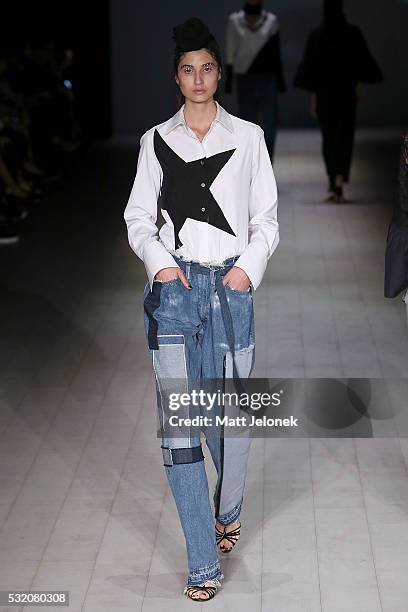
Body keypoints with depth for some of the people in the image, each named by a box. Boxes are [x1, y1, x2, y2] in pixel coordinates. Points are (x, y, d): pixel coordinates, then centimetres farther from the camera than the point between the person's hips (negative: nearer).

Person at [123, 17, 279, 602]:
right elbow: (138, 217, 11)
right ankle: (204, 564, -1)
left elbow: (267, 218, 9)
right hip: (174, 289, 0)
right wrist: (159, 260, -7)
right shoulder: (156, 141, 8)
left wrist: (250, 266, -6)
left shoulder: (248, 137, 7)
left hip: (231, 287, 0)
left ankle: (228, 510, 37)